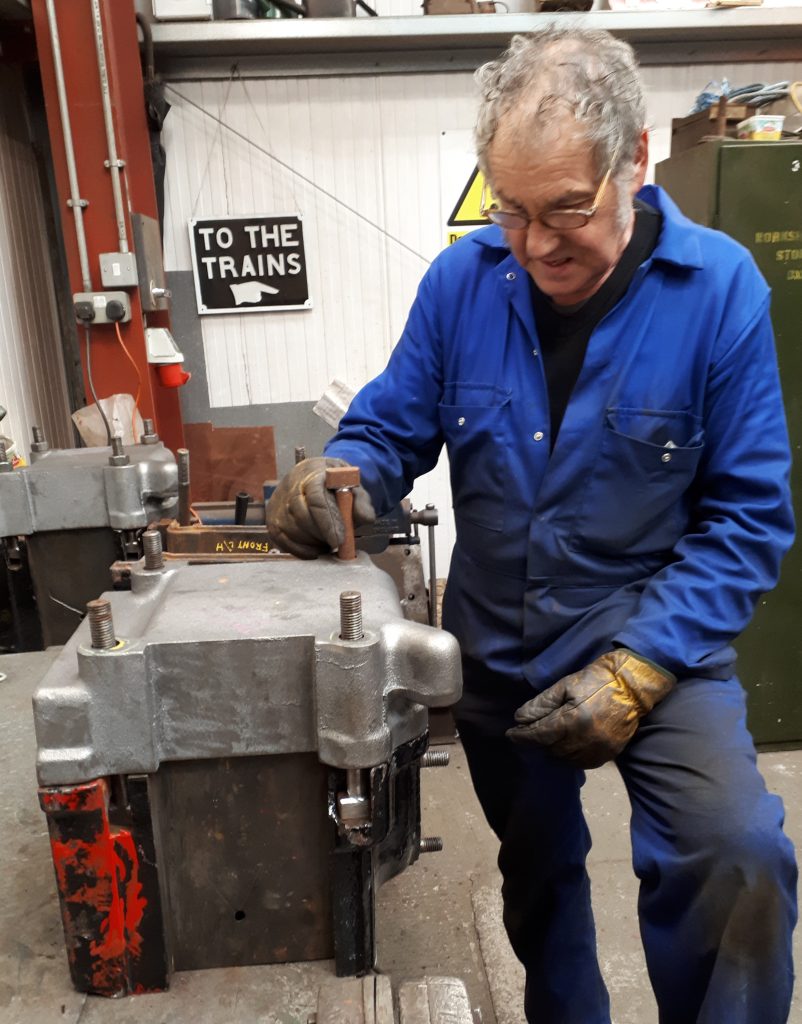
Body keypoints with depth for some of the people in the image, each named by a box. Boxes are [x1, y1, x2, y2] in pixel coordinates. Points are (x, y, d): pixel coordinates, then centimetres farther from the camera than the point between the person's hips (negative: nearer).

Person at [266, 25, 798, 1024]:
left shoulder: (718, 287, -14)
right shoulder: (462, 280, -8)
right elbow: (391, 428, 0)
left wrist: (637, 670, -23)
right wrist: (338, 477, -24)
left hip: (656, 641, -2)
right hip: (494, 652, 3)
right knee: (537, 872, 22)